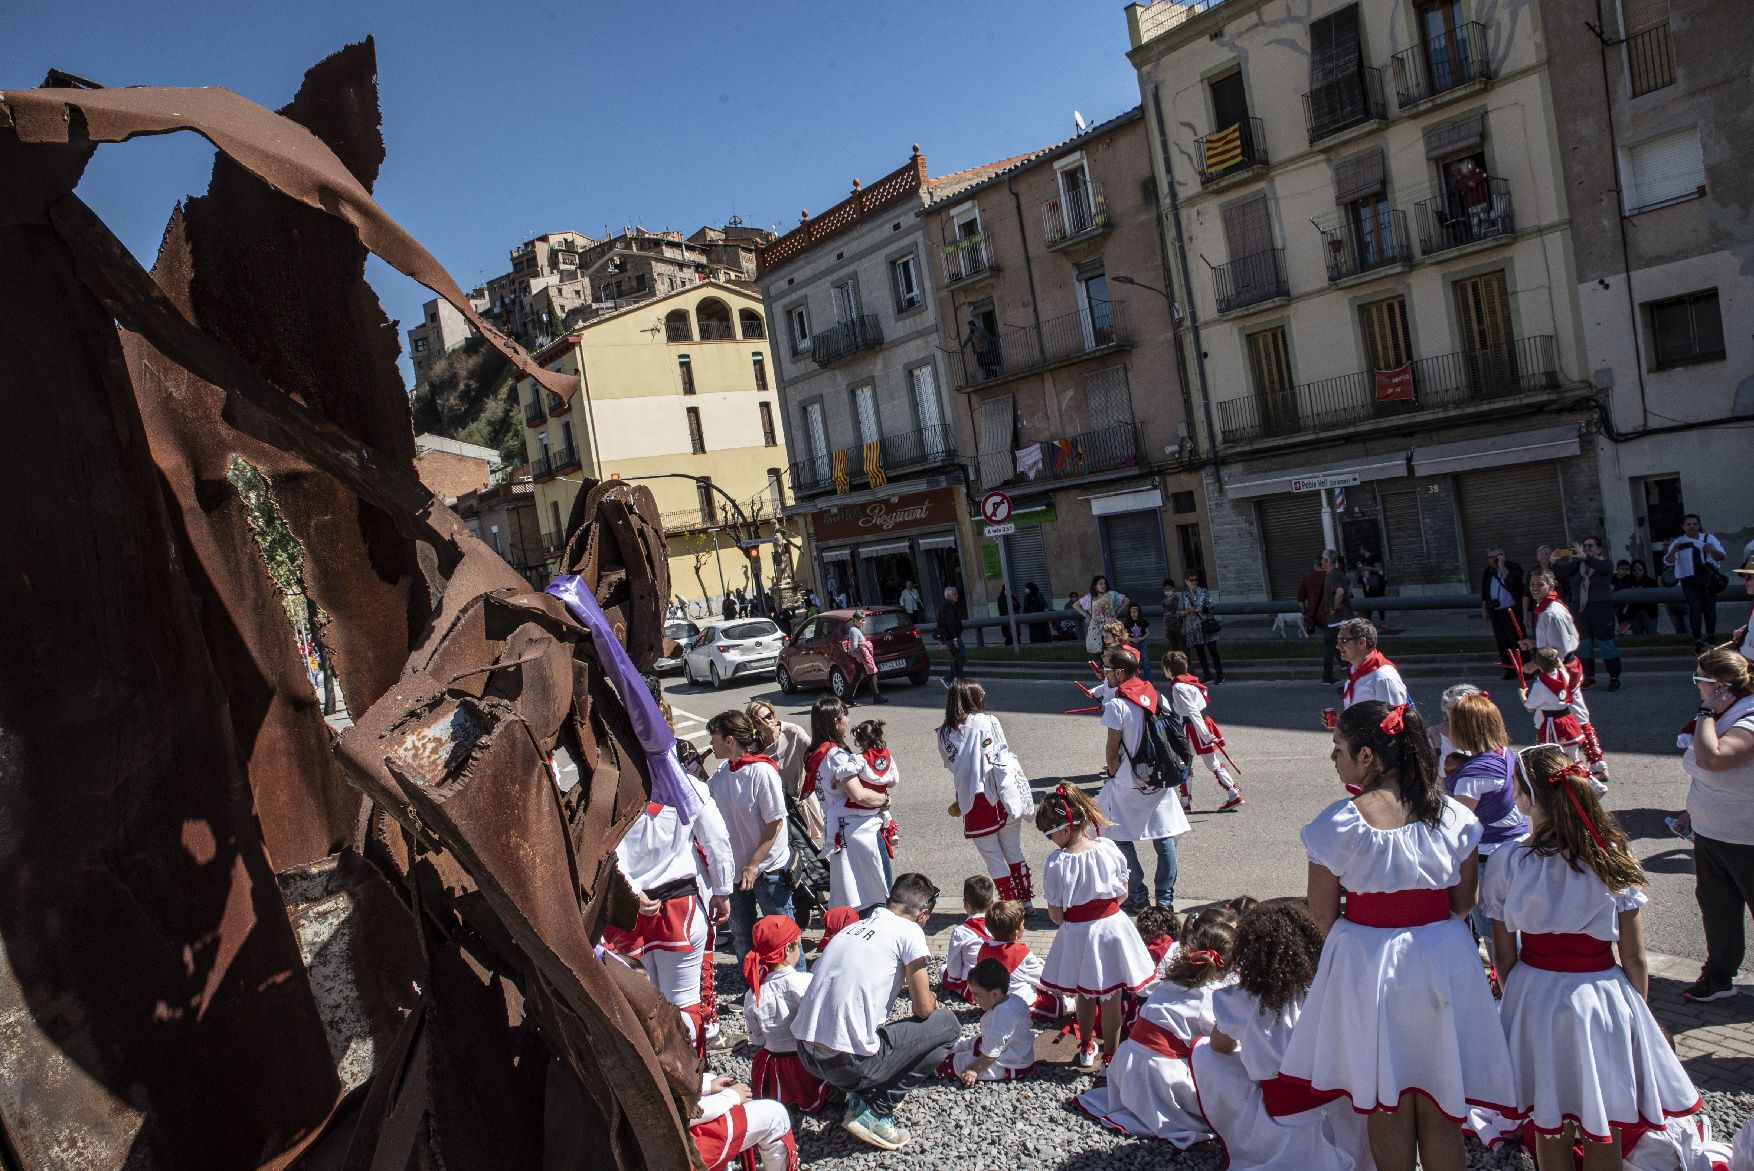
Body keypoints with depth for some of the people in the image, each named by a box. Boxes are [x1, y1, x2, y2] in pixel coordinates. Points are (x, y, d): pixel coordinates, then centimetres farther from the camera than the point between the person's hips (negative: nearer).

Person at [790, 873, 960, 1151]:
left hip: (806, 1054, 8)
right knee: (947, 1024, 10)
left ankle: (858, 1095, 12)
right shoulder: (910, 931, -5)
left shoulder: (852, 927, 15)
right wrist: (930, 999, 23)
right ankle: (875, 1111, 2)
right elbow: (923, 1009, -1)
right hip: (848, 1063, -7)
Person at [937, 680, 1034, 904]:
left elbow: (951, 766, 8)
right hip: (1001, 798, 1)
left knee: (993, 857, 11)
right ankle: (1026, 901, 24)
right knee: (1014, 852, 17)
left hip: (972, 803, 0)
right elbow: (1003, 758, -2)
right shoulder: (988, 721, -2)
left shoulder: (944, 733, 2)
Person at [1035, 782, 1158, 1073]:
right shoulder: (1108, 848, -12)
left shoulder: (1057, 863, -20)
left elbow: (1056, 914, -13)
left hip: (1077, 934, -1)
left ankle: (1086, 1049, 41)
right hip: (1112, 927, 1)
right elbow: (1123, 894, -1)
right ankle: (1111, 1054, 28)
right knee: (1111, 999, 15)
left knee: (1084, 996, 22)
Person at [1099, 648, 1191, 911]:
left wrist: (1113, 774, 3)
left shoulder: (1116, 705, -16)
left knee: (1121, 838, 8)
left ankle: (1137, 896, 11)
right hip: (1160, 779, 6)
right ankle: (1165, 898, 16)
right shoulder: (1155, 696, 3)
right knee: (1163, 837, 10)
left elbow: (1112, 748, -13)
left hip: (1128, 784, -6)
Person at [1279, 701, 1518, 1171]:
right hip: (1444, 960, 3)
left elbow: (1322, 912, -9)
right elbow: (1464, 901, 2)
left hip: (1366, 962, -3)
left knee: (1387, 1101, 15)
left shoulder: (1339, 823, -18)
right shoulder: (1452, 814, -7)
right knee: (1438, 1102, 17)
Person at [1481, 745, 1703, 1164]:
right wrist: (1638, 1012, 11)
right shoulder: (1611, 858, -12)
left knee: (1549, 1126, 18)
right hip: (1603, 999, 1)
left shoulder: (1509, 863, -14)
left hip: (1536, 1001, 0)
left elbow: (1504, 955, -6)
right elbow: (1635, 960, -5)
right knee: (1605, 1133, 18)